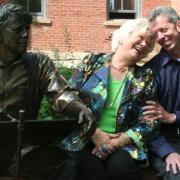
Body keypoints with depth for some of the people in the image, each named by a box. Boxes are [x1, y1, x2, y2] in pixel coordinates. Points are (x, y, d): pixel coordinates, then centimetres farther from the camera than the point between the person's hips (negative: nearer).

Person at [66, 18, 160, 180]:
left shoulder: (146, 79, 7)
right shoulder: (92, 62, 6)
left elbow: (149, 124, 2)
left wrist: (115, 142, -13)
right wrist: (94, 133, -11)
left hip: (122, 144, 2)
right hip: (84, 138, -1)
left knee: (121, 166, -30)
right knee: (89, 166, -32)